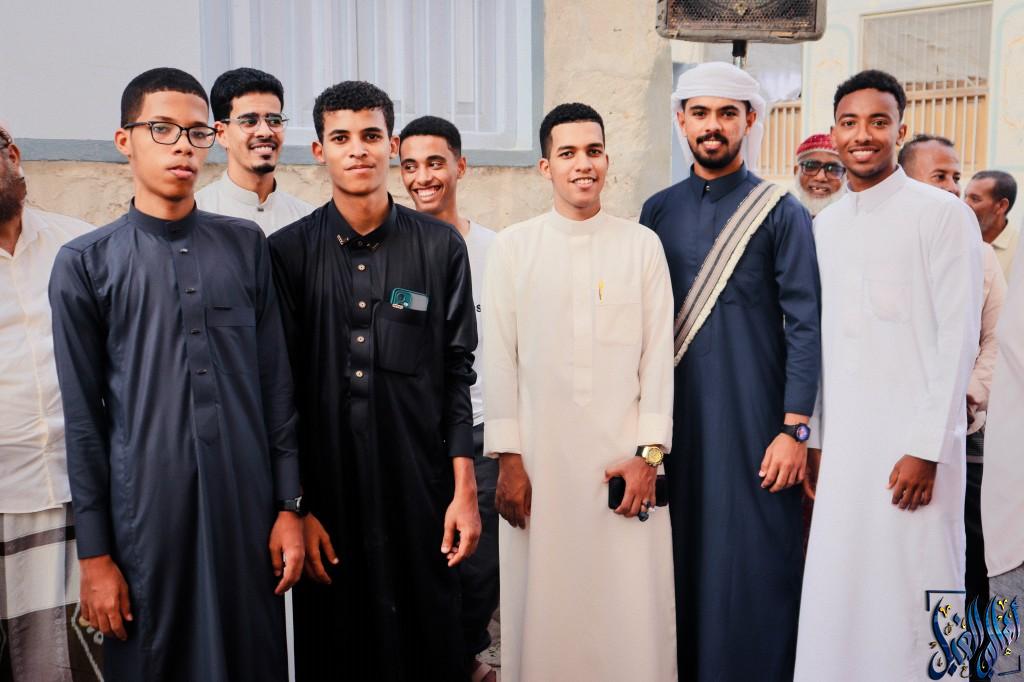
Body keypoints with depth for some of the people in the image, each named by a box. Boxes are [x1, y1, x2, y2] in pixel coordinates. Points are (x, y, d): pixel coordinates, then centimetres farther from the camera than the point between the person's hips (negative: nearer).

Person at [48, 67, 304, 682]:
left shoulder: (246, 245, 6)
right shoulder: (87, 263, 0)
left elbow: (276, 383, 6)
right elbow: (83, 418, 0)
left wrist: (289, 504, 3)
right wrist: (95, 553, 0)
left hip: (247, 508, 2)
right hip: (146, 514, -1)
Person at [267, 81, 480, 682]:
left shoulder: (441, 246, 2)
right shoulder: (289, 251, 0)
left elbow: (457, 375, 3)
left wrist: (465, 490, -1)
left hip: (421, 494, 0)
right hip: (326, 495, 0)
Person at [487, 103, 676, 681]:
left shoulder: (643, 244, 4)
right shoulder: (513, 246, 3)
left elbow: (659, 356, 3)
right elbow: (500, 358, 2)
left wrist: (650, 454, -3)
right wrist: (508, 459, -2)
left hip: (625, 454, 0)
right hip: (540, 456, 0)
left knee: (631, 606, 2)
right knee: (545, 604, 6)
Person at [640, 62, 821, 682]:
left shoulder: (781, 212, -2)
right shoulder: (659, 211, 8)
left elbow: (804, 325, -6)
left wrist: (795, 428, -12)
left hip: (754, 416, -3)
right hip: (675, 415, 3)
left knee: (753, 558, 2)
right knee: (683, 554, 10)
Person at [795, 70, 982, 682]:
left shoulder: (943, 214, -4)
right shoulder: (824, 225, 12)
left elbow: (958, 339, -9)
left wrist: (927, 450, -13)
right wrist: (812, 438, 9)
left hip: (912, 445, -5)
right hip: (840, 441, 5)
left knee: (913, 593, 0)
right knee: (838, 589, 8)